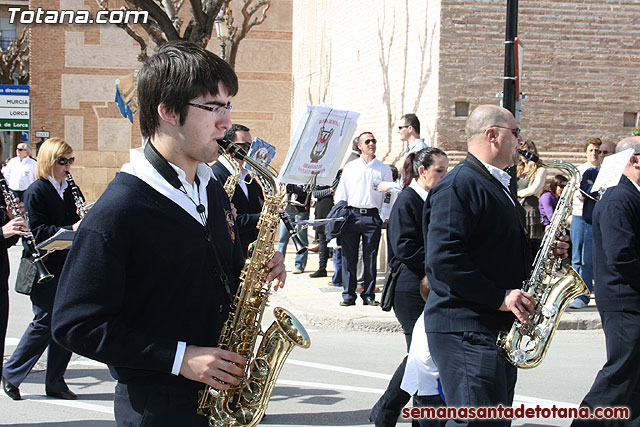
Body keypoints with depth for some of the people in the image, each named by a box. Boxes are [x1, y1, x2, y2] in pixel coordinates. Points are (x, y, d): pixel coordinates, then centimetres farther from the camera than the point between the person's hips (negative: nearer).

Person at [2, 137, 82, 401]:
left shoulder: (69, 190, 12)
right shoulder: (36, 192, -10)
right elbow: (36, 232, -17)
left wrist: (84, 219, -2)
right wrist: (69, 230, -25)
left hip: (67, 266, 7)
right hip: (44, 269, -7)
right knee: (45, 323, -3)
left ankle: (55, 382, 15)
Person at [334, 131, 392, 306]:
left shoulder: (384, 169, 11)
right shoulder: (350, 167, 12)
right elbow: (341, 193, 12)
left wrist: (383, 218, 1)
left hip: (372, 217, 0)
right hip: (351, 215, 0)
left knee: (370, 258, 2)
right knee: (348, 257, -1)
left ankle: (369, 295, 9)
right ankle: (348, 295, 5)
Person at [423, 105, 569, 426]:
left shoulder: (497, 186, 20)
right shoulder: (459, 184, -13)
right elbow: (443, 258, -23)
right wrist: (500, 297, -22)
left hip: (499, 327, 10)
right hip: (464, 329, -10)